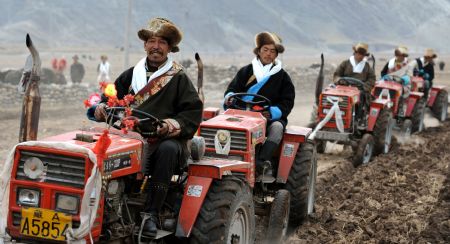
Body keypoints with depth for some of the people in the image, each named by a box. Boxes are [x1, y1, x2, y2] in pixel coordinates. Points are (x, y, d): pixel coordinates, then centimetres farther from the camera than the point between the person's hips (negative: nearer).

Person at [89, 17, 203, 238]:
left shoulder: (178, 78, 9)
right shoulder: (131, 75, 20)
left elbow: (193, 112, 1)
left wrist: (172, 125, -17)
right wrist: (100, 108, -2)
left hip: (166, 139, -2)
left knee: (168, 149, -37)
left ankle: (151, 214, -31)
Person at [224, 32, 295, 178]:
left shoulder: (282, 77, 11)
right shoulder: (246, 72, 15)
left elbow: (287, 103, 5)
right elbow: (232, 89, 15)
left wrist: (272, 112, -15)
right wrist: (230, 97, -11)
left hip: (272, 118, -1)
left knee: (277, 127, -35)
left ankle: (263, 161, -48)